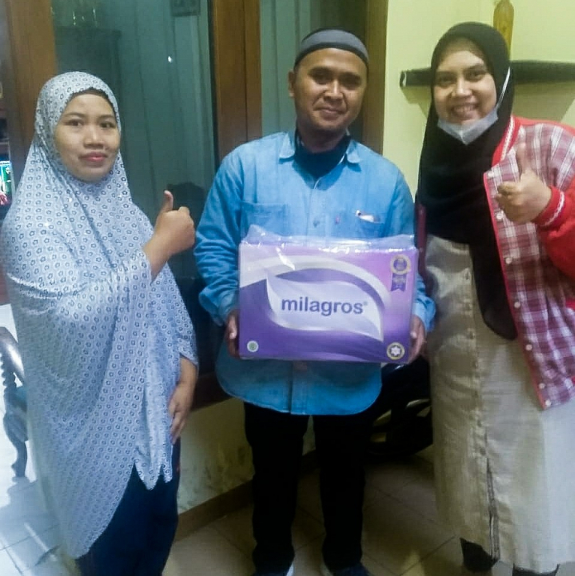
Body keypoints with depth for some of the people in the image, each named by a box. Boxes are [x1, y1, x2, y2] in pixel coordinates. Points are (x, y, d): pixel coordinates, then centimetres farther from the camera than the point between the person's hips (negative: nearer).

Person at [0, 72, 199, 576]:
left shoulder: (123, 208, 3)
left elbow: (165, 299, 7)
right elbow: (71, 317, -32)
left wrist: (186, 372, -5)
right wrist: (160, 245, -27)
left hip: (155, 411, 6)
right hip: (96, 429, -6)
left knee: (161, 527, 23)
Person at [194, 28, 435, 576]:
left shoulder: (385, 180, -4)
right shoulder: (244, 166, -7)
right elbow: (213, 249, -3)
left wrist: (416, 315, -19)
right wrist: (230, 308, -20)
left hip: (351, 371, 1)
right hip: (266, 367, 0)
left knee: (344, 473, 25)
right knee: (273, 474, 23)